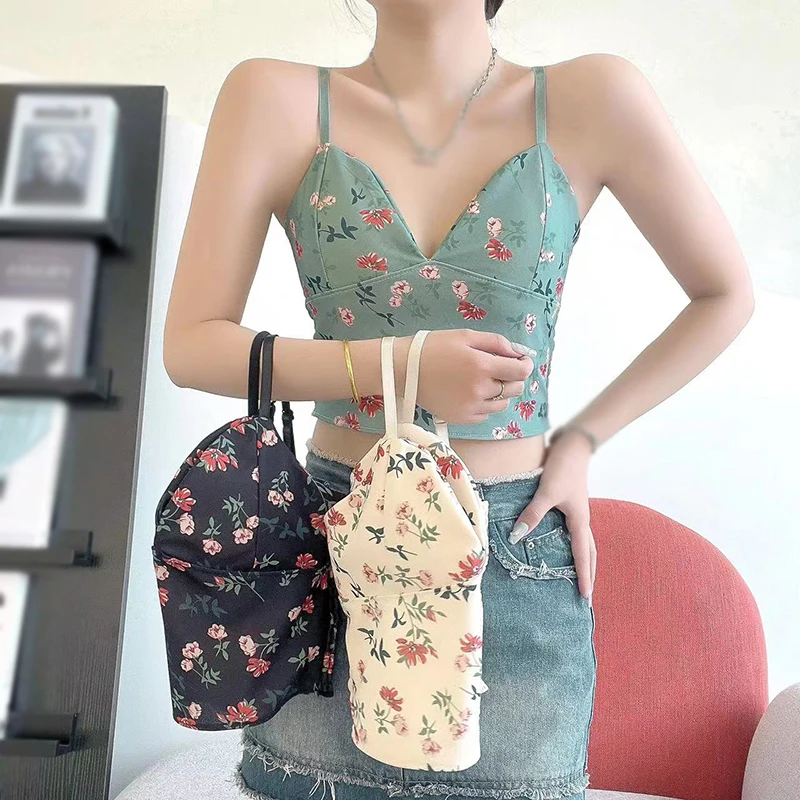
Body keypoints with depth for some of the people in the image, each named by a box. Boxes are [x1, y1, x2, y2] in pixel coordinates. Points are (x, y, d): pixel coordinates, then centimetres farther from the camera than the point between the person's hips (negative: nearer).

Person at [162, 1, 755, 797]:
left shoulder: (592, 100, -3)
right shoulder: (275, 98, -4)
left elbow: (724, 296, 7)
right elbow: (189, 345, -6)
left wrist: (583, 438, 0)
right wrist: (399, 365, -18)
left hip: (517, 556, 1)